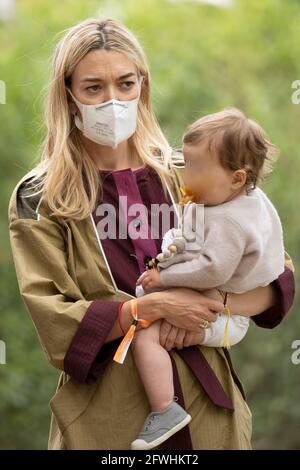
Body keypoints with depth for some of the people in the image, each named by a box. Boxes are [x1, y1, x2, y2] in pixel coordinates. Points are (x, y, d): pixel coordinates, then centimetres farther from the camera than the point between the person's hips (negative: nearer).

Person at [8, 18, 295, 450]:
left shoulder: (186, 178, 2)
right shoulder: (39, 200, -4)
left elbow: (279, 278, 4)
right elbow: (56, 323, -12)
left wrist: (212, 307, -14)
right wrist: (156, 307, -20)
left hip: (208, 410, 3)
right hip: (108, 421, -2)